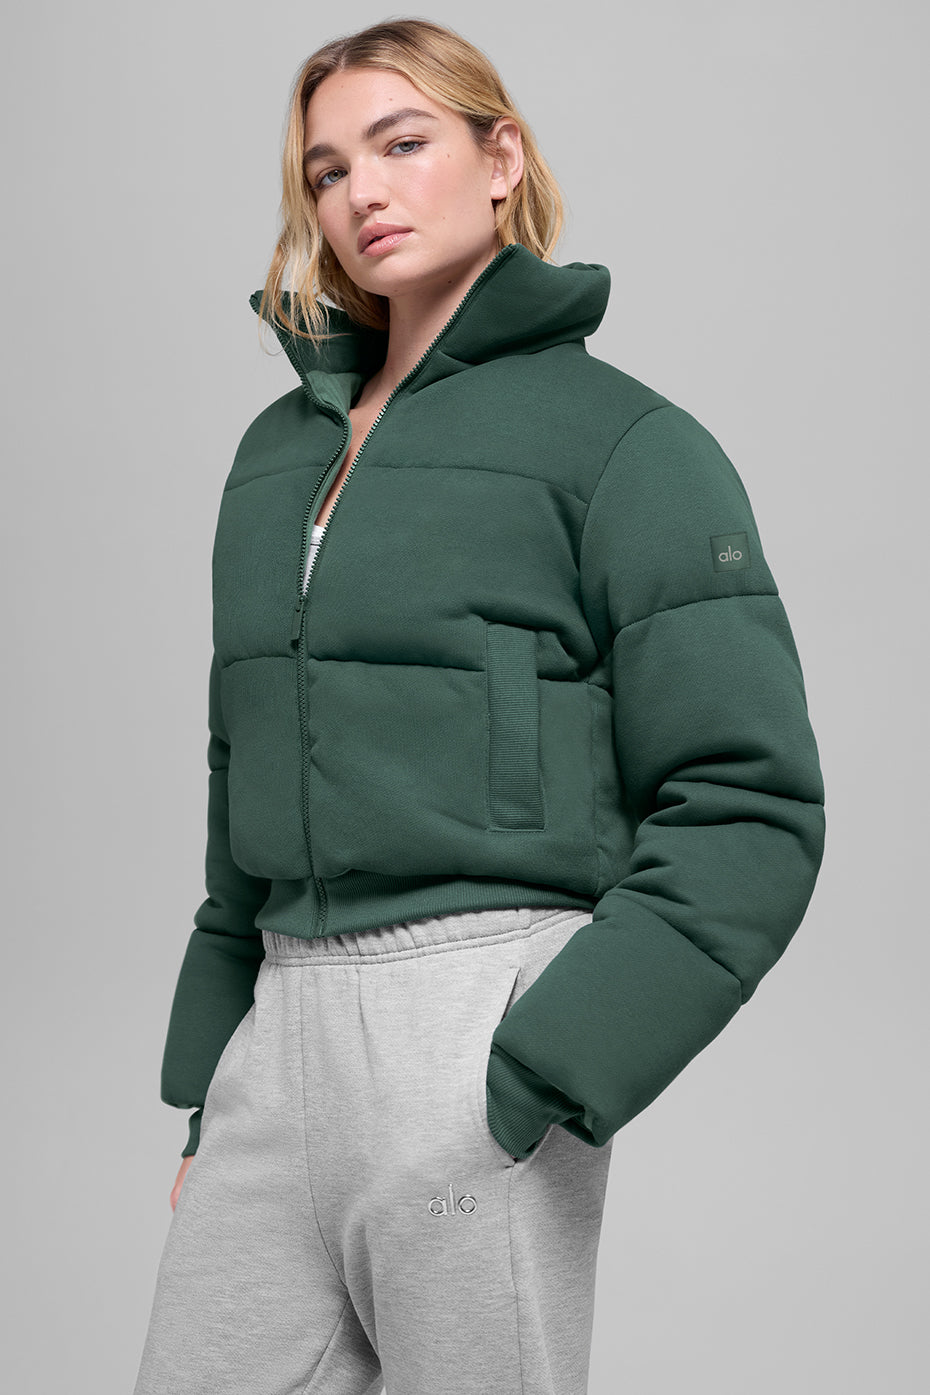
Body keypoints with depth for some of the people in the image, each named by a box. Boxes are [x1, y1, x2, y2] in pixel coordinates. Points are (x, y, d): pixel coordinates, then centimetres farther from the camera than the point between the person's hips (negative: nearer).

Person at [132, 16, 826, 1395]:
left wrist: (533, 1081, -16)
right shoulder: (280, 449, 15)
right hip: (280, 1023, 6)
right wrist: (204, 1093, 16)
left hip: (473, 1016, -5)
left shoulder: (625, 440, -4)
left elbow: (748, 814, -10)